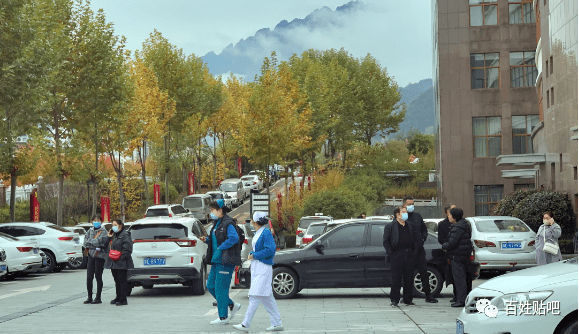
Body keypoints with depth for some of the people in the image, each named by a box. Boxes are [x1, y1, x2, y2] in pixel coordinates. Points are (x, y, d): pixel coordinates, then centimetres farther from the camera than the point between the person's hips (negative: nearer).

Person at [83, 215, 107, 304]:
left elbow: (98, 242, -14)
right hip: (91, 255, 5)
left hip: (100, 256, -5)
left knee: (98, 277, -1)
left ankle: (98, 298, 3)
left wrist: (89, 241, -6)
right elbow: (86, 238, 11)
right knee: (89, 277, 3)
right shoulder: (90, 230, 15)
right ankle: (89, 297, 10)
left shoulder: (103, 231, -4)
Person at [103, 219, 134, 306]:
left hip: (121, 263, -8)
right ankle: (118, 297, 22)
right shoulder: (113, 235, 18)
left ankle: (123, 299, -2)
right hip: (113, 263, 9)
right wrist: (108, 237, 4)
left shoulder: (125, 235, -9)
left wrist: (121, 257, -19)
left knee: (122, 280, -5)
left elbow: (127, 249, -16)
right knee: (117, 281, 14)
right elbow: (106, 245, 19)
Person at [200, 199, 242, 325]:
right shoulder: (218, 223, 17)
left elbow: (234, 238, -25)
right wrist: (206, 240, 7)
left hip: (226, 261, -10)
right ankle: (232, 305, 22)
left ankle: (223, 317, 2)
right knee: (211, 285, 11)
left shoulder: (228, 223, -13)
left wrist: (220, 248, -21)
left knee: (220, 288, -6)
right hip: (217, 260, 10)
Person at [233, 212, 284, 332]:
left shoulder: (266, 233, -13)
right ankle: (277, 323, 15)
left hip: (263, 268, -10)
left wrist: (254, 255, -15)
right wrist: (252, 255, 5)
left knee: (255, 296, -11)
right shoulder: (257, 234, 15)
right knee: (266, 297, 10)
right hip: (256, 268, 10)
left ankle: (245, 325, -12)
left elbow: (270, 250, -20)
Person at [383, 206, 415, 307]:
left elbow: (414, 239, 24)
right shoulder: (390, 226, 1)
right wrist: (390, 253, -10)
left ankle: (408, 299, 15)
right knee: (396, 279, -3)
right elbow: (386, 242, -1)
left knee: (409, 279, 5)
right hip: (396, 256, -5)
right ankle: (394, 300, 3)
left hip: (409, 255, 5)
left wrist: (413, 251, 11)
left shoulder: (410, 226, 17)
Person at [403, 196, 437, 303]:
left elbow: (424, 230, 25)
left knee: (424, 272, 6)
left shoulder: (417, 216, 14)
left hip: (419, 249, 5)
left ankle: (428, 295, 14)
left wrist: (423, 239, 9)